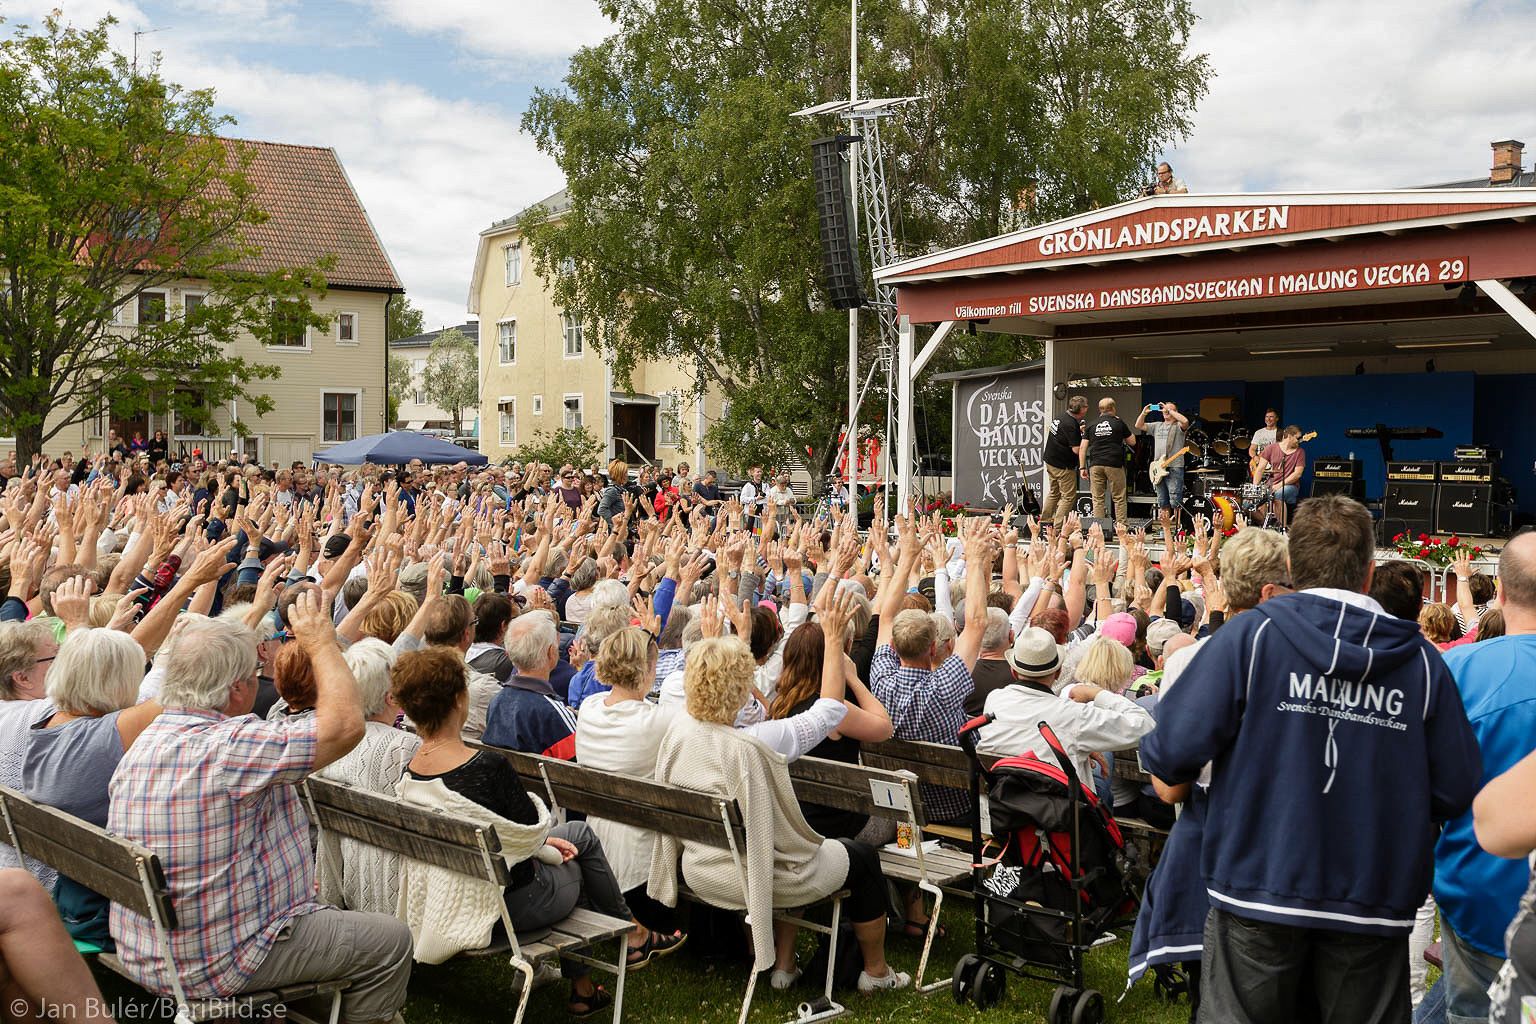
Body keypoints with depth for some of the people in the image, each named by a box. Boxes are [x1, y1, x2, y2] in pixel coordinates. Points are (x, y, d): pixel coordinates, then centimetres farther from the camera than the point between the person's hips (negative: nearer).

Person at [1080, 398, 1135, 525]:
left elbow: (1082, 448, 6)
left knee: (1098, 499, 5)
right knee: (1119, 498, 5)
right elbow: (1132, 442, 13)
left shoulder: (1091, 425, 10)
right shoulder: (1119, 423, 3)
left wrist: (1082, 467, 9)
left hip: (1095, 465, 2)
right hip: (1114, 465, -2)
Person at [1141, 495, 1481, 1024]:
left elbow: (1172, 752, -13)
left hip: (1259, 887, -2)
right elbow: (1456, 792, -1)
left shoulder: (1250, 634, -8)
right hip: (1375, 902, 2)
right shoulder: (1421, 658, -1)